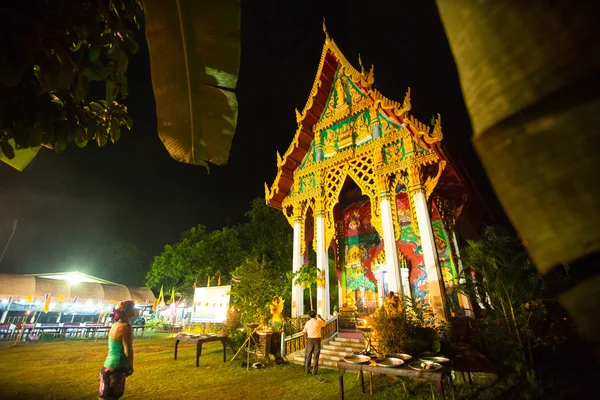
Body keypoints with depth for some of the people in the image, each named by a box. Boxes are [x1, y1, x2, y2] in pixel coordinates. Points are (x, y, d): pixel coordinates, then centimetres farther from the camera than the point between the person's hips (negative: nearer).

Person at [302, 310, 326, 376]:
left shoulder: (307, 322, -3)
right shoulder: (318, 322, -10)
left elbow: (304, 331, 6)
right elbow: (325, 323, 10)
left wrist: (306, 338, 20)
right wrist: (320, 317, 17)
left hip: (310, 340, 2)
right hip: (317, 340, -2)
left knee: (308, 356, 13)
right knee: (316, 356, 7)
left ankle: (307, 370, 20)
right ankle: (314, 371, 9)